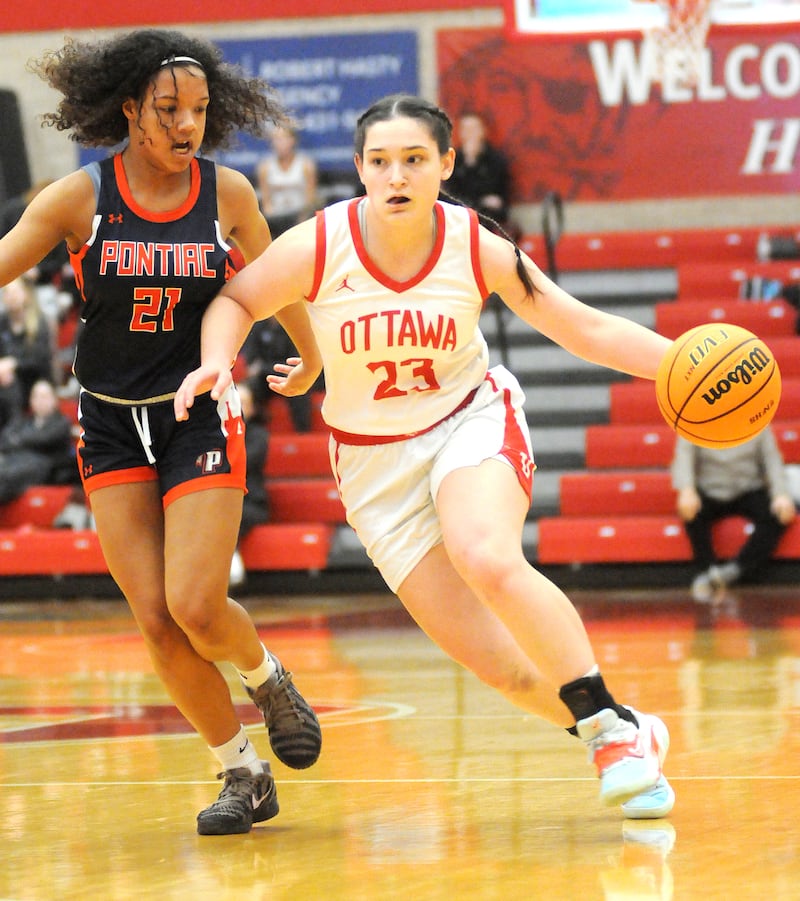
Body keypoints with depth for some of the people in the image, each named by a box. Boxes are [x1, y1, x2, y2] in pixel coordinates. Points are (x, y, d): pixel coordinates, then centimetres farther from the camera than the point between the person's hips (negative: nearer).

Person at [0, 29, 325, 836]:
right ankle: (243, 775, 12)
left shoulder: (227, 194, -5)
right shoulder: (80, 198, -10)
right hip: (110, 426, 1)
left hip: (199, 414, -1)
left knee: (196, 608, -12)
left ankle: (267, 678, 23)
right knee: (155, 619, -4)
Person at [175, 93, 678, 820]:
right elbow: (234, 301, 4)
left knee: (488, 561, -35)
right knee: (497, 663, -7)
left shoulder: (478, 249, -12)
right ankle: (624, 742, 15)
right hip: (376, 461, 1)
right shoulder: (318, 247, -14)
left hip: (472, 420, -1)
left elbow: (586, 329, -7)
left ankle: (614, 727, -22)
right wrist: (217, 361, -17)